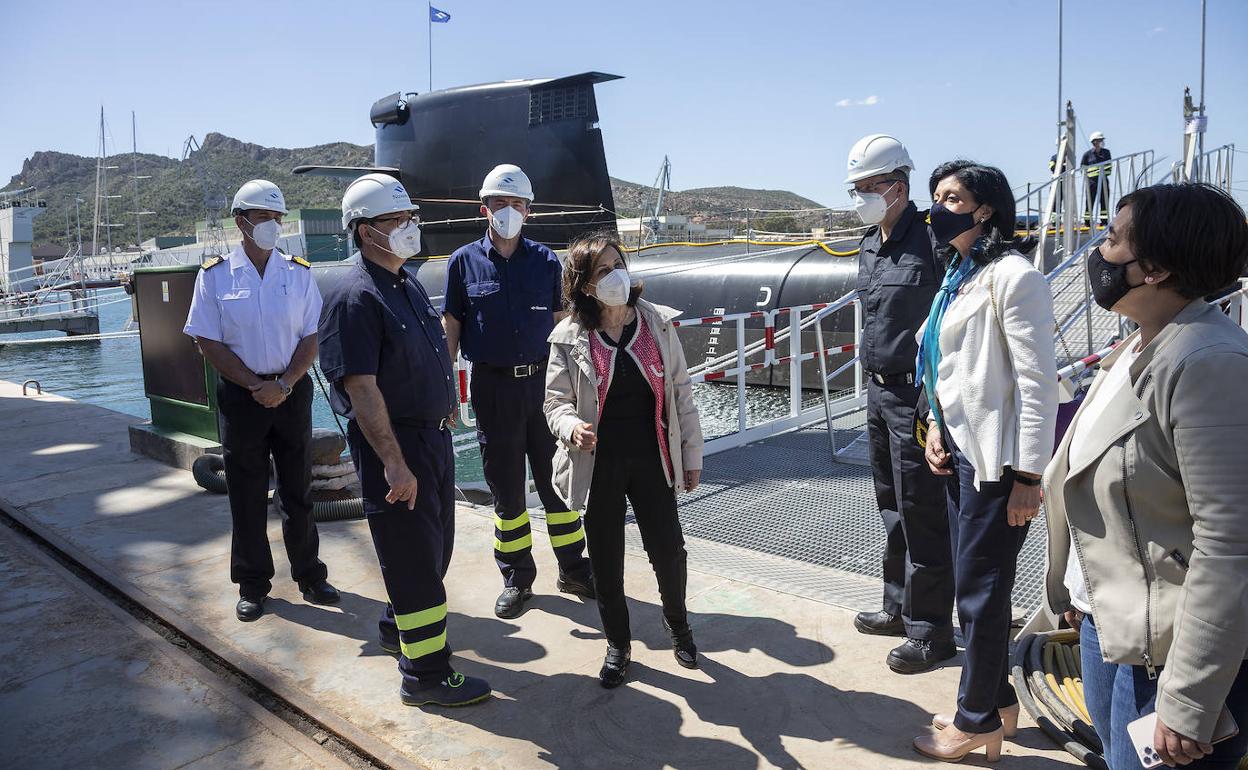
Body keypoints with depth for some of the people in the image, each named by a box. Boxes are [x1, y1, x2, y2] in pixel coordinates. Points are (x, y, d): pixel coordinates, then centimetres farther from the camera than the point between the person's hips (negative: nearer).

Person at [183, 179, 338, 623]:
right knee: (247, 494, 6)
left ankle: (309, 575, 21)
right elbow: (209, 343, -4)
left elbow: (311, 337, 1)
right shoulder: (215, 276, -1)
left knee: (297, 490, 9)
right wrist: (257, 386, -12)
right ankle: (252, 585, 20)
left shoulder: (298, 273, 3)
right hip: (241, 396, -1)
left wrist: (284, 385, -12)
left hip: (292, 392, 1)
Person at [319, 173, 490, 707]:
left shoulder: (410, 283, 10)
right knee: (413, 555, 0)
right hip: (392, 443, -9)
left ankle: (398, 627, 43)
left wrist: (446, 404, 19)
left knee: (434, 547, 22)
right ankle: (425, 673, 14)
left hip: (433, 434, 9)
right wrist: (393, 462, -26)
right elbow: (360, 387, -24)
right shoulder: (355, 297, -19)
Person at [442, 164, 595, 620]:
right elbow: (451, 329, 4)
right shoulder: (465, 262, 1)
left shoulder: (545, 261, 5)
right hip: (493, 386, -1)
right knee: (505, 485, 8)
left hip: (543, 381, 1)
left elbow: (561, 326, 9)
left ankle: (574, 569, 23)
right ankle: (516, 578, 22)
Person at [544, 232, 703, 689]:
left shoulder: (659, 324, -1)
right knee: (606, 562, 10)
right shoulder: (569, 338, -6)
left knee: (668, 551, 7)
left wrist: (691, 455, 5)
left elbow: (680, 392, 3)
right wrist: (572, 427, -24)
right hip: (599, 466, -1)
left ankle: (678, 627, 37)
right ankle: (617, 645, 33)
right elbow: (556, 400, 0)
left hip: (652, 461, 1)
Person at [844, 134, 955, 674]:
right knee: (891, 506, 19)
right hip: (879, 387, 9)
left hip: (915, 392, -9)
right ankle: (900, 607, 35)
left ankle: (930, 632, 16)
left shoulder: (928, 240, -17)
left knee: (921, 513, 1)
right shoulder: (871, 244, 10)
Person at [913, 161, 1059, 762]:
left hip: (995, 459, -8)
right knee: (978, 584, 16)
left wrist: (1028, 476, -17)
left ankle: (978, 722, 20)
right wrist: (936, 429, 7)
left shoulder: (1013, 276, -14)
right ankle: (997, 701, 33)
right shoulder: (959, 276, 13)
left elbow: (1038, 381, -17)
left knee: (978, 590, 3)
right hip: (960, 450, 8)